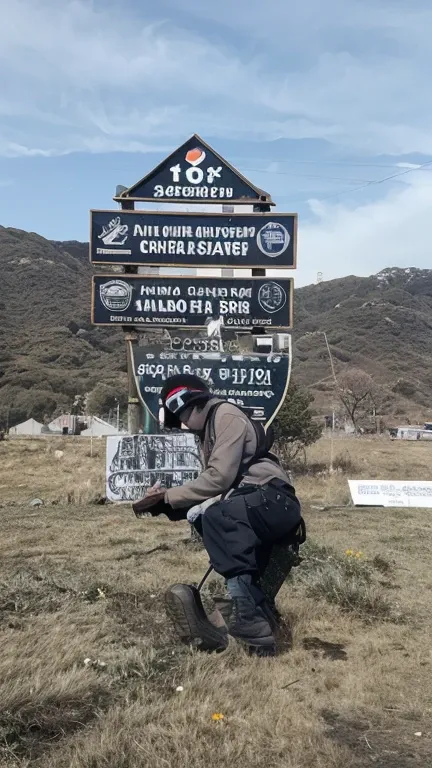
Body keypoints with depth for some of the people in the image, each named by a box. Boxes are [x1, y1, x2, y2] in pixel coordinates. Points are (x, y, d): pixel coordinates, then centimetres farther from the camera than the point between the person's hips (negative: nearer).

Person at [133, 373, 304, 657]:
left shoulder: (226, 416, -3)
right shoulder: (210, 430, 26)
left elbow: (219, 478, -15)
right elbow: (213, 484, 16)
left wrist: (167, 497, -9)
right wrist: (166, 501, 4)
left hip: (274, 502, -10)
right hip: (255, 510, 10)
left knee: (215, 515, -31)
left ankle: (247, 613, -30)